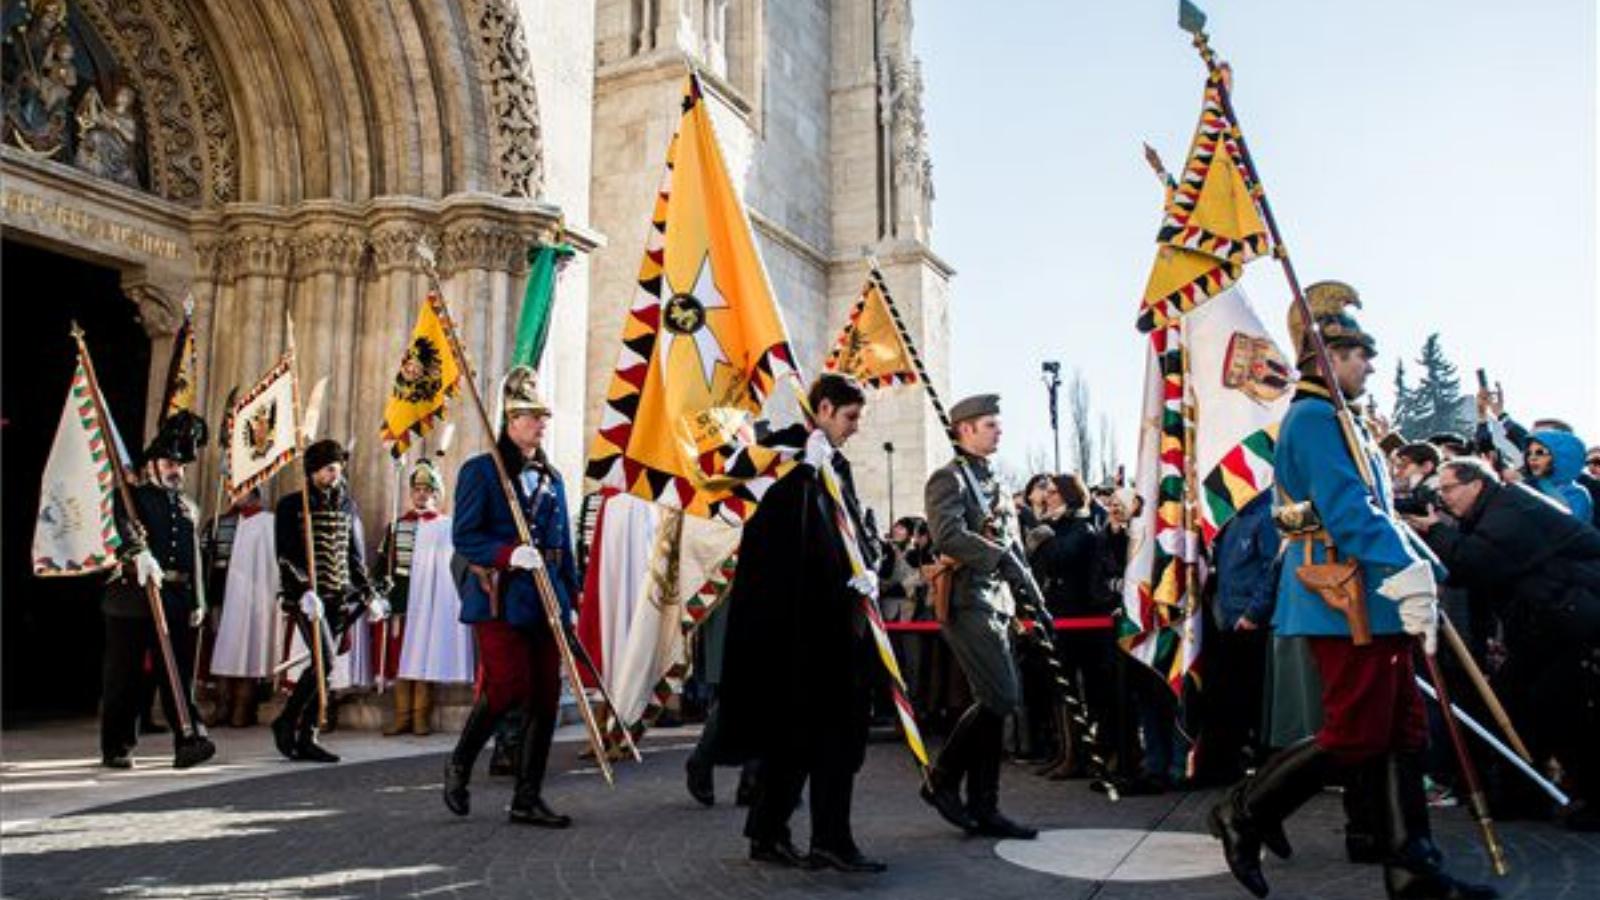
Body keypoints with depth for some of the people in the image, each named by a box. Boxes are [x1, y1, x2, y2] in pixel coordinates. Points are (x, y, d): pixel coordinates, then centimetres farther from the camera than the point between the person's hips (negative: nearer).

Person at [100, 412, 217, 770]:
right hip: (132, 597, -4)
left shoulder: (188, 507, 20)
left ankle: (188, 742, -8)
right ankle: (116, 748, 15)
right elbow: (127, 528, -19)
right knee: (124, 677, 5)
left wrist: (197, 602, 10)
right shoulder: (132, 496, 4)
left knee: (180, 674, -2)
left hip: (178, 602, 4)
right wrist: (141, 554, -38)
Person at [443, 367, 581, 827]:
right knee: (506, 687, -13)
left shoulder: (552, 478, 16)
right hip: (500, 599, -6)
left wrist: (572, 595, 11)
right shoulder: (481, 470, -2)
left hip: (545, 600, 6)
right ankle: (459, 764, 15)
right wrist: (509, 554, -23)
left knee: (545, 697, 4)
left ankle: (527, 798, 13)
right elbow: (463, 536, -8)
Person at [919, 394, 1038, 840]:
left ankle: (983, 808, 13)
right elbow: (948, 536, -22)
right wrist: (999, 557, -23)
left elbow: (1009, 544, 25)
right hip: (968, 601, -9)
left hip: (995, 602, 9)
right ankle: (942, 779, 1)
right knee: (1001, 698, -14)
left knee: (992, 703, 7)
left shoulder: (992, 482, 21)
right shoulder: (950, 478, -6)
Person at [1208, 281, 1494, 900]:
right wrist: (1412, 582, -23)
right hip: (1345, 605, -10)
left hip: (1370, 604, 11)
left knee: (1402, 732, 10)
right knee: (1356, 736, -6)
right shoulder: (1315, 417, -12)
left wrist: (1419, 568, 17)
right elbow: (1350, 515, -22)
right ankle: (1244, 814, 6)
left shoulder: (1333, 419, 21)